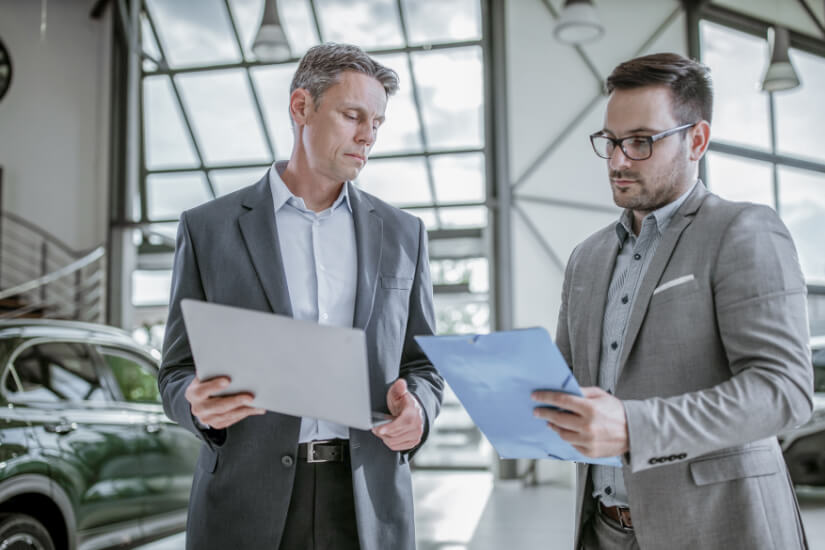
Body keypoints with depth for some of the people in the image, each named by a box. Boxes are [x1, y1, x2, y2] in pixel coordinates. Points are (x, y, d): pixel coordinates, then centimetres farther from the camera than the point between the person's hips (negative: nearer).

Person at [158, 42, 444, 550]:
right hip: (247, 508, -1)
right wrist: (200, 405, -19)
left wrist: (416, 409, -11)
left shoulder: (402, 234, 8)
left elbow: (423, 364, 11)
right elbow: (179, 371, 4)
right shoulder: (208, 229, 1)